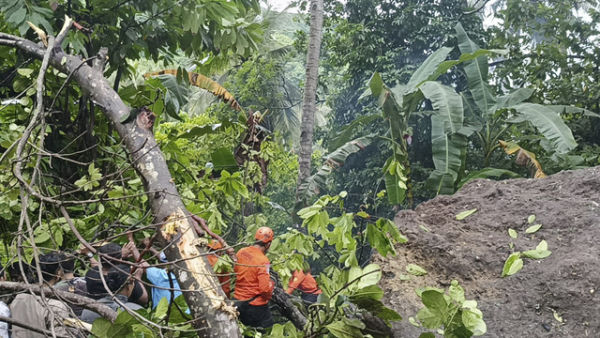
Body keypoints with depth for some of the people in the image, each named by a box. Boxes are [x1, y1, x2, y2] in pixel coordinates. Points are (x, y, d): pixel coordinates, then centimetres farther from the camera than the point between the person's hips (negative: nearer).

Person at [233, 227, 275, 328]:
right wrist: (272, 284, -4)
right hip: (256, 307, -7)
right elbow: (266, 289, -24)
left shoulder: (241, 252, -2)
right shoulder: (263, 261, -21)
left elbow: (234, 273, 12)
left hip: (238, 301, 7)